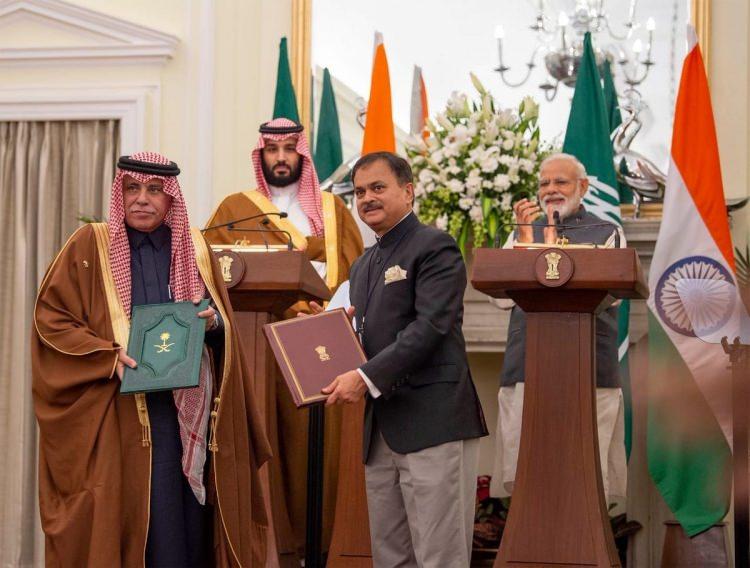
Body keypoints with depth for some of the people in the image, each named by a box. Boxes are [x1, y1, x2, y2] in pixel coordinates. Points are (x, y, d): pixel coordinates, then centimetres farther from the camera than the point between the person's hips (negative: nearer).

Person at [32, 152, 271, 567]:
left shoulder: (196, 249, 11)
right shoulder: (89, 246, 1)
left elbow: (226, 323, 15)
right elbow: (50, 318, -3)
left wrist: (213, 322, -9)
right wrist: (109, 357, -16)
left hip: (188, 411, 3)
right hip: (118, 414, -3)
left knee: (188, 526, 1)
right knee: (129, 527, -7)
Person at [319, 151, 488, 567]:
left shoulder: (434, 248, -5)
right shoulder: (363, 265, 21)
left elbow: (430, 327, -17)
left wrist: (366, 378, -22)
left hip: (433, 423, -8)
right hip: (380, 431, 8)